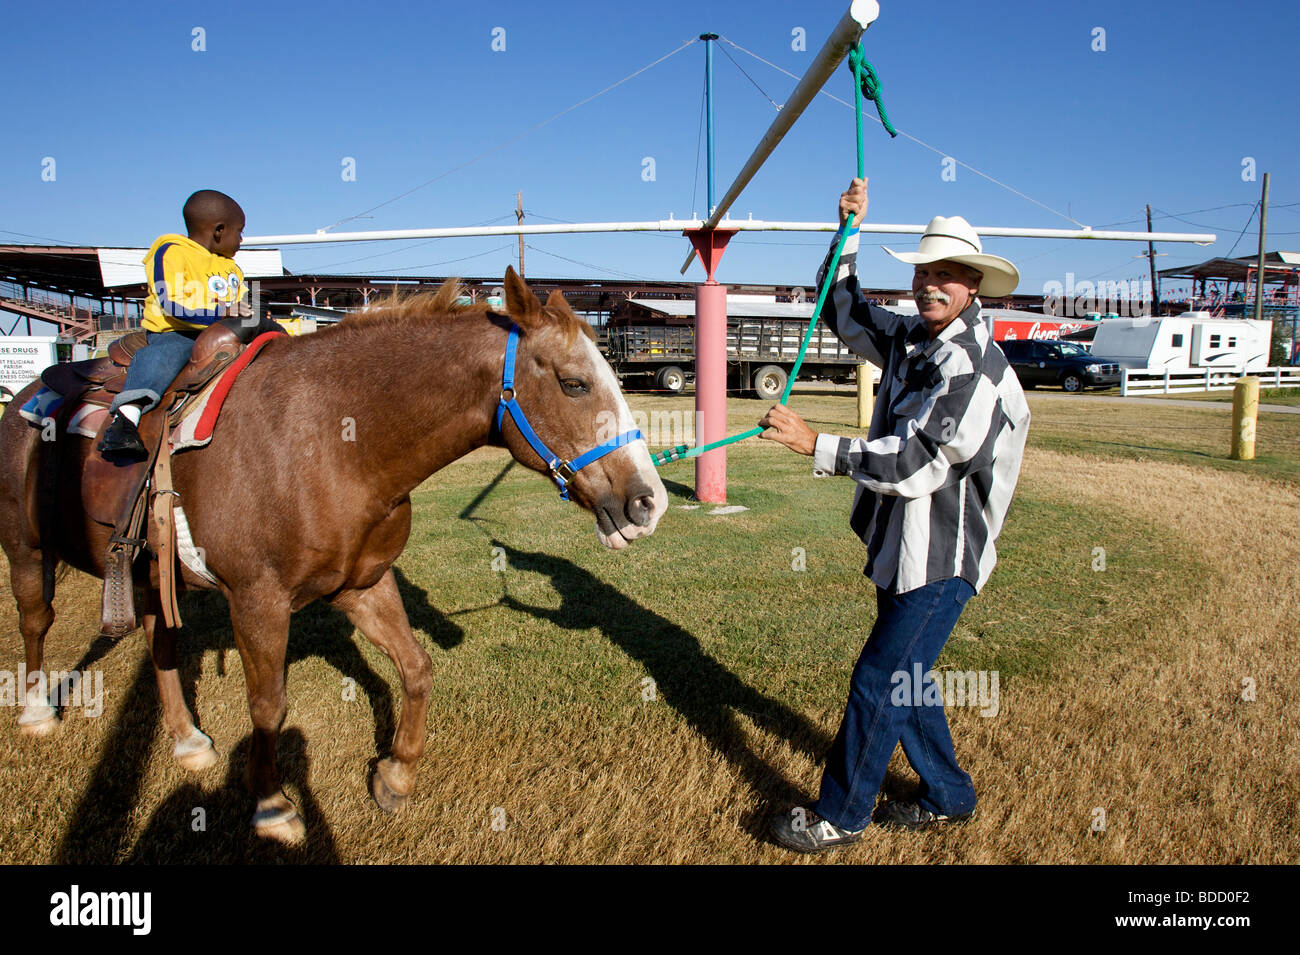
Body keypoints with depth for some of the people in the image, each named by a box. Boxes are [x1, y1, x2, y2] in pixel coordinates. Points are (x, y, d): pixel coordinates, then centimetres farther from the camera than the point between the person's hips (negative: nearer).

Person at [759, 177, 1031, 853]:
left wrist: (815, 445, -26)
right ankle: (947, 796, 37)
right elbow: (842, 310, 23)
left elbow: (914, 463, -26)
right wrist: (849, 230, 11)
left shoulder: (972, 366, -20)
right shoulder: (909, 339, 8)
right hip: (899, 547, 9)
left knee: (878, 683, -1)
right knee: (902, 677, 19)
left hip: (940, 557, -9)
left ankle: (839, 816, 16)